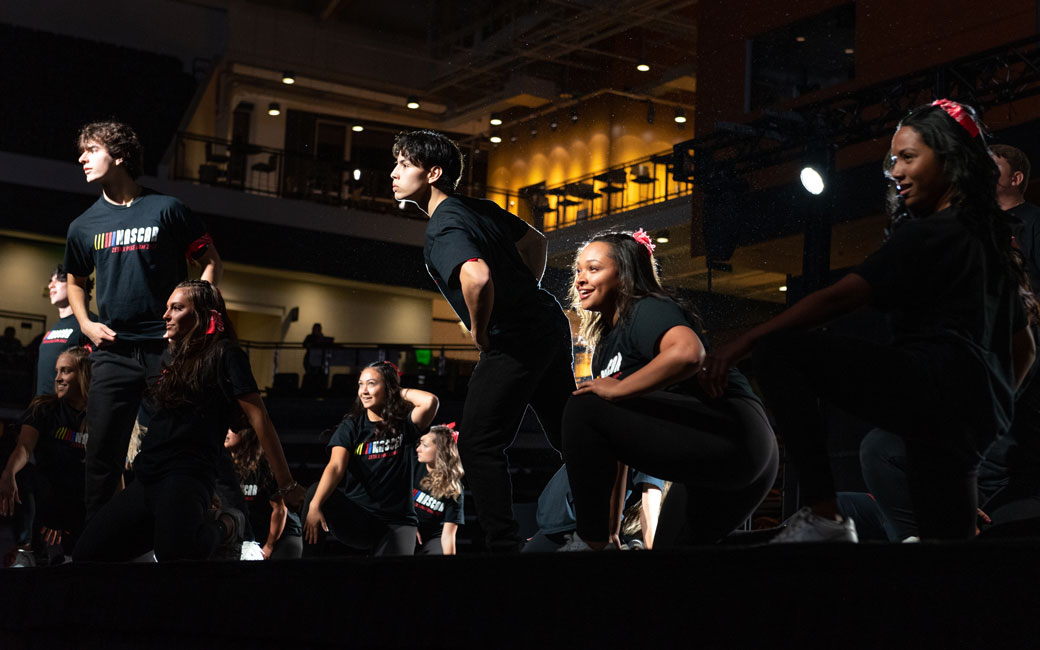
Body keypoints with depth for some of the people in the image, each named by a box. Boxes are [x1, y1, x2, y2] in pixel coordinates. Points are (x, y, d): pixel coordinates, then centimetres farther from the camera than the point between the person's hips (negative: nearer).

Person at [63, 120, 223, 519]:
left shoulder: (167, 210, 0)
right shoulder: (84, 225, 11)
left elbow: (211, 262, 7)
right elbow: (75, 280, 26)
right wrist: (86, 324, 9)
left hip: (168, 349, -3)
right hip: (112, 350, 3)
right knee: (103, 451, 3)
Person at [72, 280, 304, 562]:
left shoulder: (224, 354, -3)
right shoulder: (170, 356, 20)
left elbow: (259, 419, -8)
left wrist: (287, 485, -11)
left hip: (187, 475, -9)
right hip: (147, 478, 9)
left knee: (174, 552, -39)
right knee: (85, 554, 0)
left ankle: (224, 528, -4)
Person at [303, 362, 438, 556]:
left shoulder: (403, 424, 2)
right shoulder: (351, 426, 3)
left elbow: (430, 401, -20)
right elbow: (336, 467, -14)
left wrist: (399, 392, -2)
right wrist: (314, 505, -30)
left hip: (396, 522, -1)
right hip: (356, 519, 1)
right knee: (317, 491, -26)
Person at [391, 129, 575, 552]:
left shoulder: (443, 230, -17)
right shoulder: (481, 208, 11)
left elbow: (478, 277, -37)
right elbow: (536, 241, 25)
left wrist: (479, 332, -19)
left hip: (514, 343, -9)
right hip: (550, 324, 9)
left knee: (479, 446, -3)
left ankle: (504, 544, -4)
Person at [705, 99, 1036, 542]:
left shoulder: (929, 235, -2)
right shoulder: (989, 237, 25)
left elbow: (838, 298, -11)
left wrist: (745, 342, -11)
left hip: (934, 381, -9)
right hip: (983, 412, 9)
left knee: (778, 351, -14)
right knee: (947, 535, 17)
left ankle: (822, 516, -20)